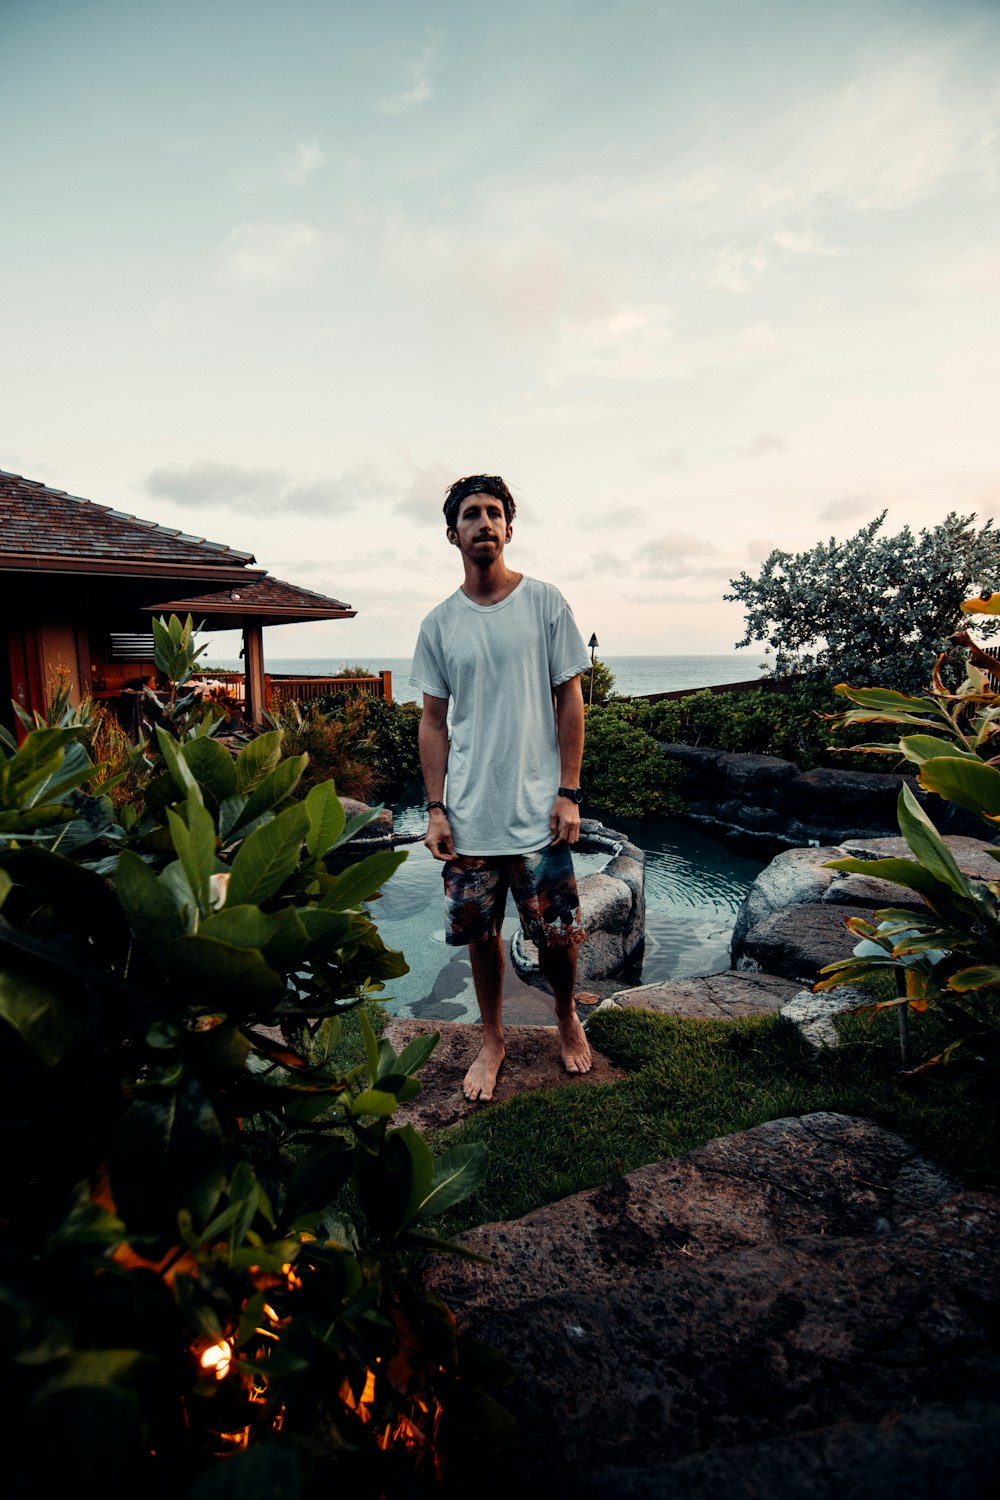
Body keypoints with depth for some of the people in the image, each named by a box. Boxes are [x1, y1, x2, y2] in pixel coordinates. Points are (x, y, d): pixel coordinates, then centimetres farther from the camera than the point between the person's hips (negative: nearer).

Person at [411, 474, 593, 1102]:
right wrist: (436, 807, 0)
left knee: (557, 934, 7)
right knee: (481, 934, 12)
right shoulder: (439, 624, 5)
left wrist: (569, 793, -6)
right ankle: (492, 1039, 34)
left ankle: (567, 1018, 37)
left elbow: (570, 701, -1)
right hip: (468, 815, 2)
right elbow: (434, 721, 7)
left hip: (539, 812, -2)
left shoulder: (545, 603, -1)